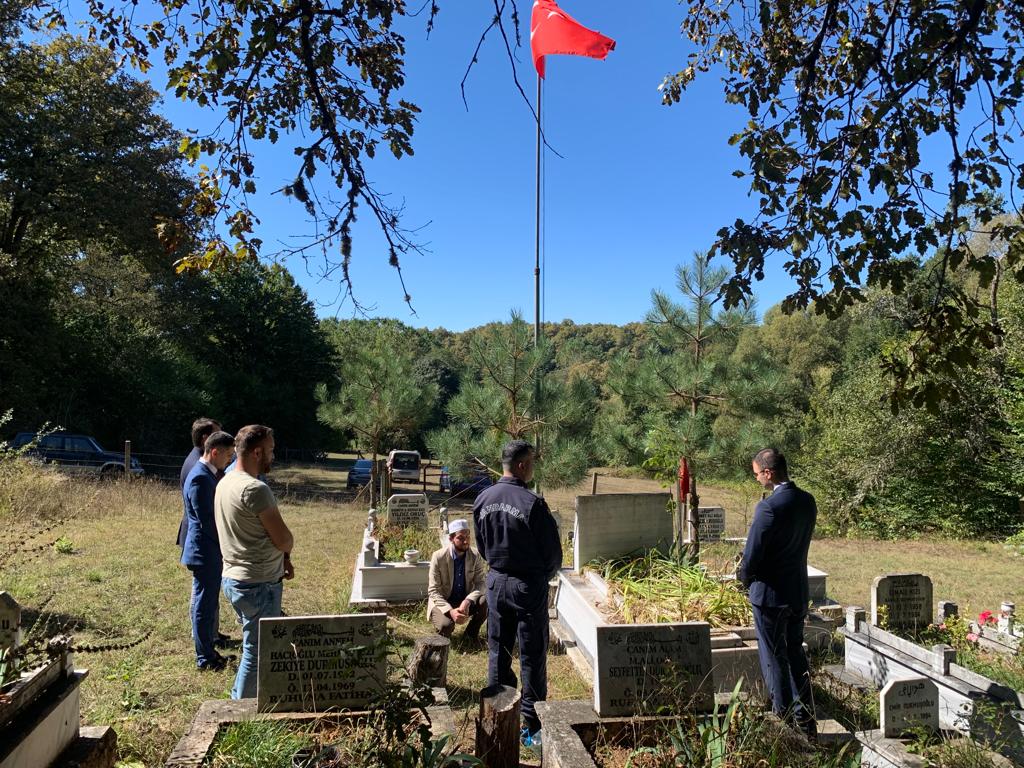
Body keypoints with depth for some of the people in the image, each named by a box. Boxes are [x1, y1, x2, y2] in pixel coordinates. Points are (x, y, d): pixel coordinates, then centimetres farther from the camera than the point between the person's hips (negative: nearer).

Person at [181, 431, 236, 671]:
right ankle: (205, 659, 11)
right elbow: (207, 521, -21)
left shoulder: (208, 474, 11)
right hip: (205, 552, -10)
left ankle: (208, 652, 27)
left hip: (211, 551, 10)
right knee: (204, 605, 1)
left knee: (209, 604, 17)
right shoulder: (200, 478, -20)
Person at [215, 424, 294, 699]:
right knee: (257, 653, 3)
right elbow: (283, 540, -19)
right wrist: (285, 552, 4)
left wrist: (281, 558, 7)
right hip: (258, 584, -10)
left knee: (253, 647, 23)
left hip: (233, 577, 10)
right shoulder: (255, 489, -22)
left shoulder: (225, 483, 9)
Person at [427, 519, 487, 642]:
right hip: (443, 602, -2)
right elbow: (433, 591, -17)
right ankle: (443, 636, 6)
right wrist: (450, 610, -32)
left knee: (487, 601, -27)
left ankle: (471, 633, 0)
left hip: (466, 601, 3)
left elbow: (482, 583, -12)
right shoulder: (438, 557, -18)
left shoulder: (475, 555, -10)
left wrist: (467, 601, -31)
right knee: (446, 625, -34)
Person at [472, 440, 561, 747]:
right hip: (529, 584, -5)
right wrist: (546, 574, 7)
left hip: (496, 582, 5)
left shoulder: (482, 500, -1)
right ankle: (532, 725, 12)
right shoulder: (532, 503, -20)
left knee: (498, 651, 15)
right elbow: (553, 552, -12)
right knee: (532, 656, 5)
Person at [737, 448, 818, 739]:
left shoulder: (769, 507, -24)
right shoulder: (807, 501, 1)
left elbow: (752, 555, -22)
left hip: (770, 593, -8)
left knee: (774, 658, 5)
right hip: (799, 591, 8)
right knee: (796, 653, 20)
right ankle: (806, 721, 28)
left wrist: (744, 576, 0)